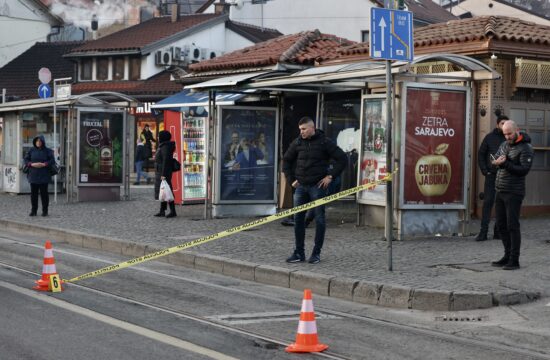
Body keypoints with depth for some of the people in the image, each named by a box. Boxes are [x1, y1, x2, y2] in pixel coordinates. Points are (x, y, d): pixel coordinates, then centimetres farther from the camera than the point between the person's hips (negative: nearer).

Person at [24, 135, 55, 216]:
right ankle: (33, 210, 9)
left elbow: (52, 160, -5)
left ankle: (45, 211, 7)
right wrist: (32, 164, -14)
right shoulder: (32, 150, 7)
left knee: (44, 193, 0)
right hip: (33, 175, 2)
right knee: (33, 193, 3)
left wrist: (43, 164, -18)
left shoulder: (47, 151, 2)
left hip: (44, 176, -2)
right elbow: (26, 159, 4)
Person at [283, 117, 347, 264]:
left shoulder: (324, 142, -5)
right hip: (301, 186, 4)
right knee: (298, 219, 4)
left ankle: (316, 253, 8)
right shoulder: (297, 143, 6)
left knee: (319, 220, 0)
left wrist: (331, 176, -8)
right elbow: (286, 160, 18)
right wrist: (291, 179, 10)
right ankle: (299, 253, 11)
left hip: (318, 186, -4)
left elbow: (342, 158, -4)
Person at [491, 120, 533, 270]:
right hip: (500, 191, 8)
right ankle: (507, 256, 19)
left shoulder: (525, 148, -11)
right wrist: (498, 161, -16)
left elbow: (524, 170, -18)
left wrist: (505, 164, -25)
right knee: (501, 224, 10)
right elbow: (495, 161, 7)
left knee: (512, 226, -8)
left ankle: (514, 261, -6)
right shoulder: (505, 145, 12)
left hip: (514, 193, -8)